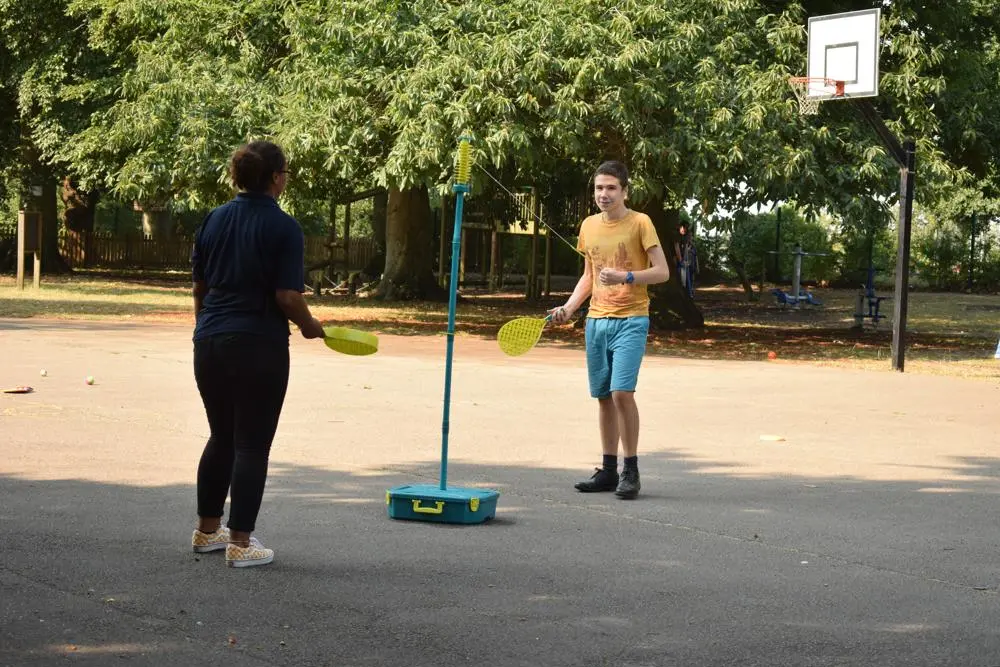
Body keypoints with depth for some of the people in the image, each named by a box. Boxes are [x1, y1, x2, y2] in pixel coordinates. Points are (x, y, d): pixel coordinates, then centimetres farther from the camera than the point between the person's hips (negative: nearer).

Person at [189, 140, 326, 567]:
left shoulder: (215, 220, 7)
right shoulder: (283, 228, -11)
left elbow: (199, 287, 13)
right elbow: (288, 296, -16)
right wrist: (309, 326, 2)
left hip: (210, 343, 6)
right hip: (259, 348, -6)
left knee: (222, 438, 19)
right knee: (252, 446, 0)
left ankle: (207, 530, 27)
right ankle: (240, 543, 1)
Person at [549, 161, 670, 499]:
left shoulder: (640, 223, -6)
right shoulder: (588, 226, 11)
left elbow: (662, 271, -7)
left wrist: (626, 277, -21)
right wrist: (568, 307, 9)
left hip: (630, 320, -6)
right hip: (596, 320, 6)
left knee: (622, 392, -16)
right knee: (603, 396, 7)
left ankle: (631, 471, -7)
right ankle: (608, 470, 16)